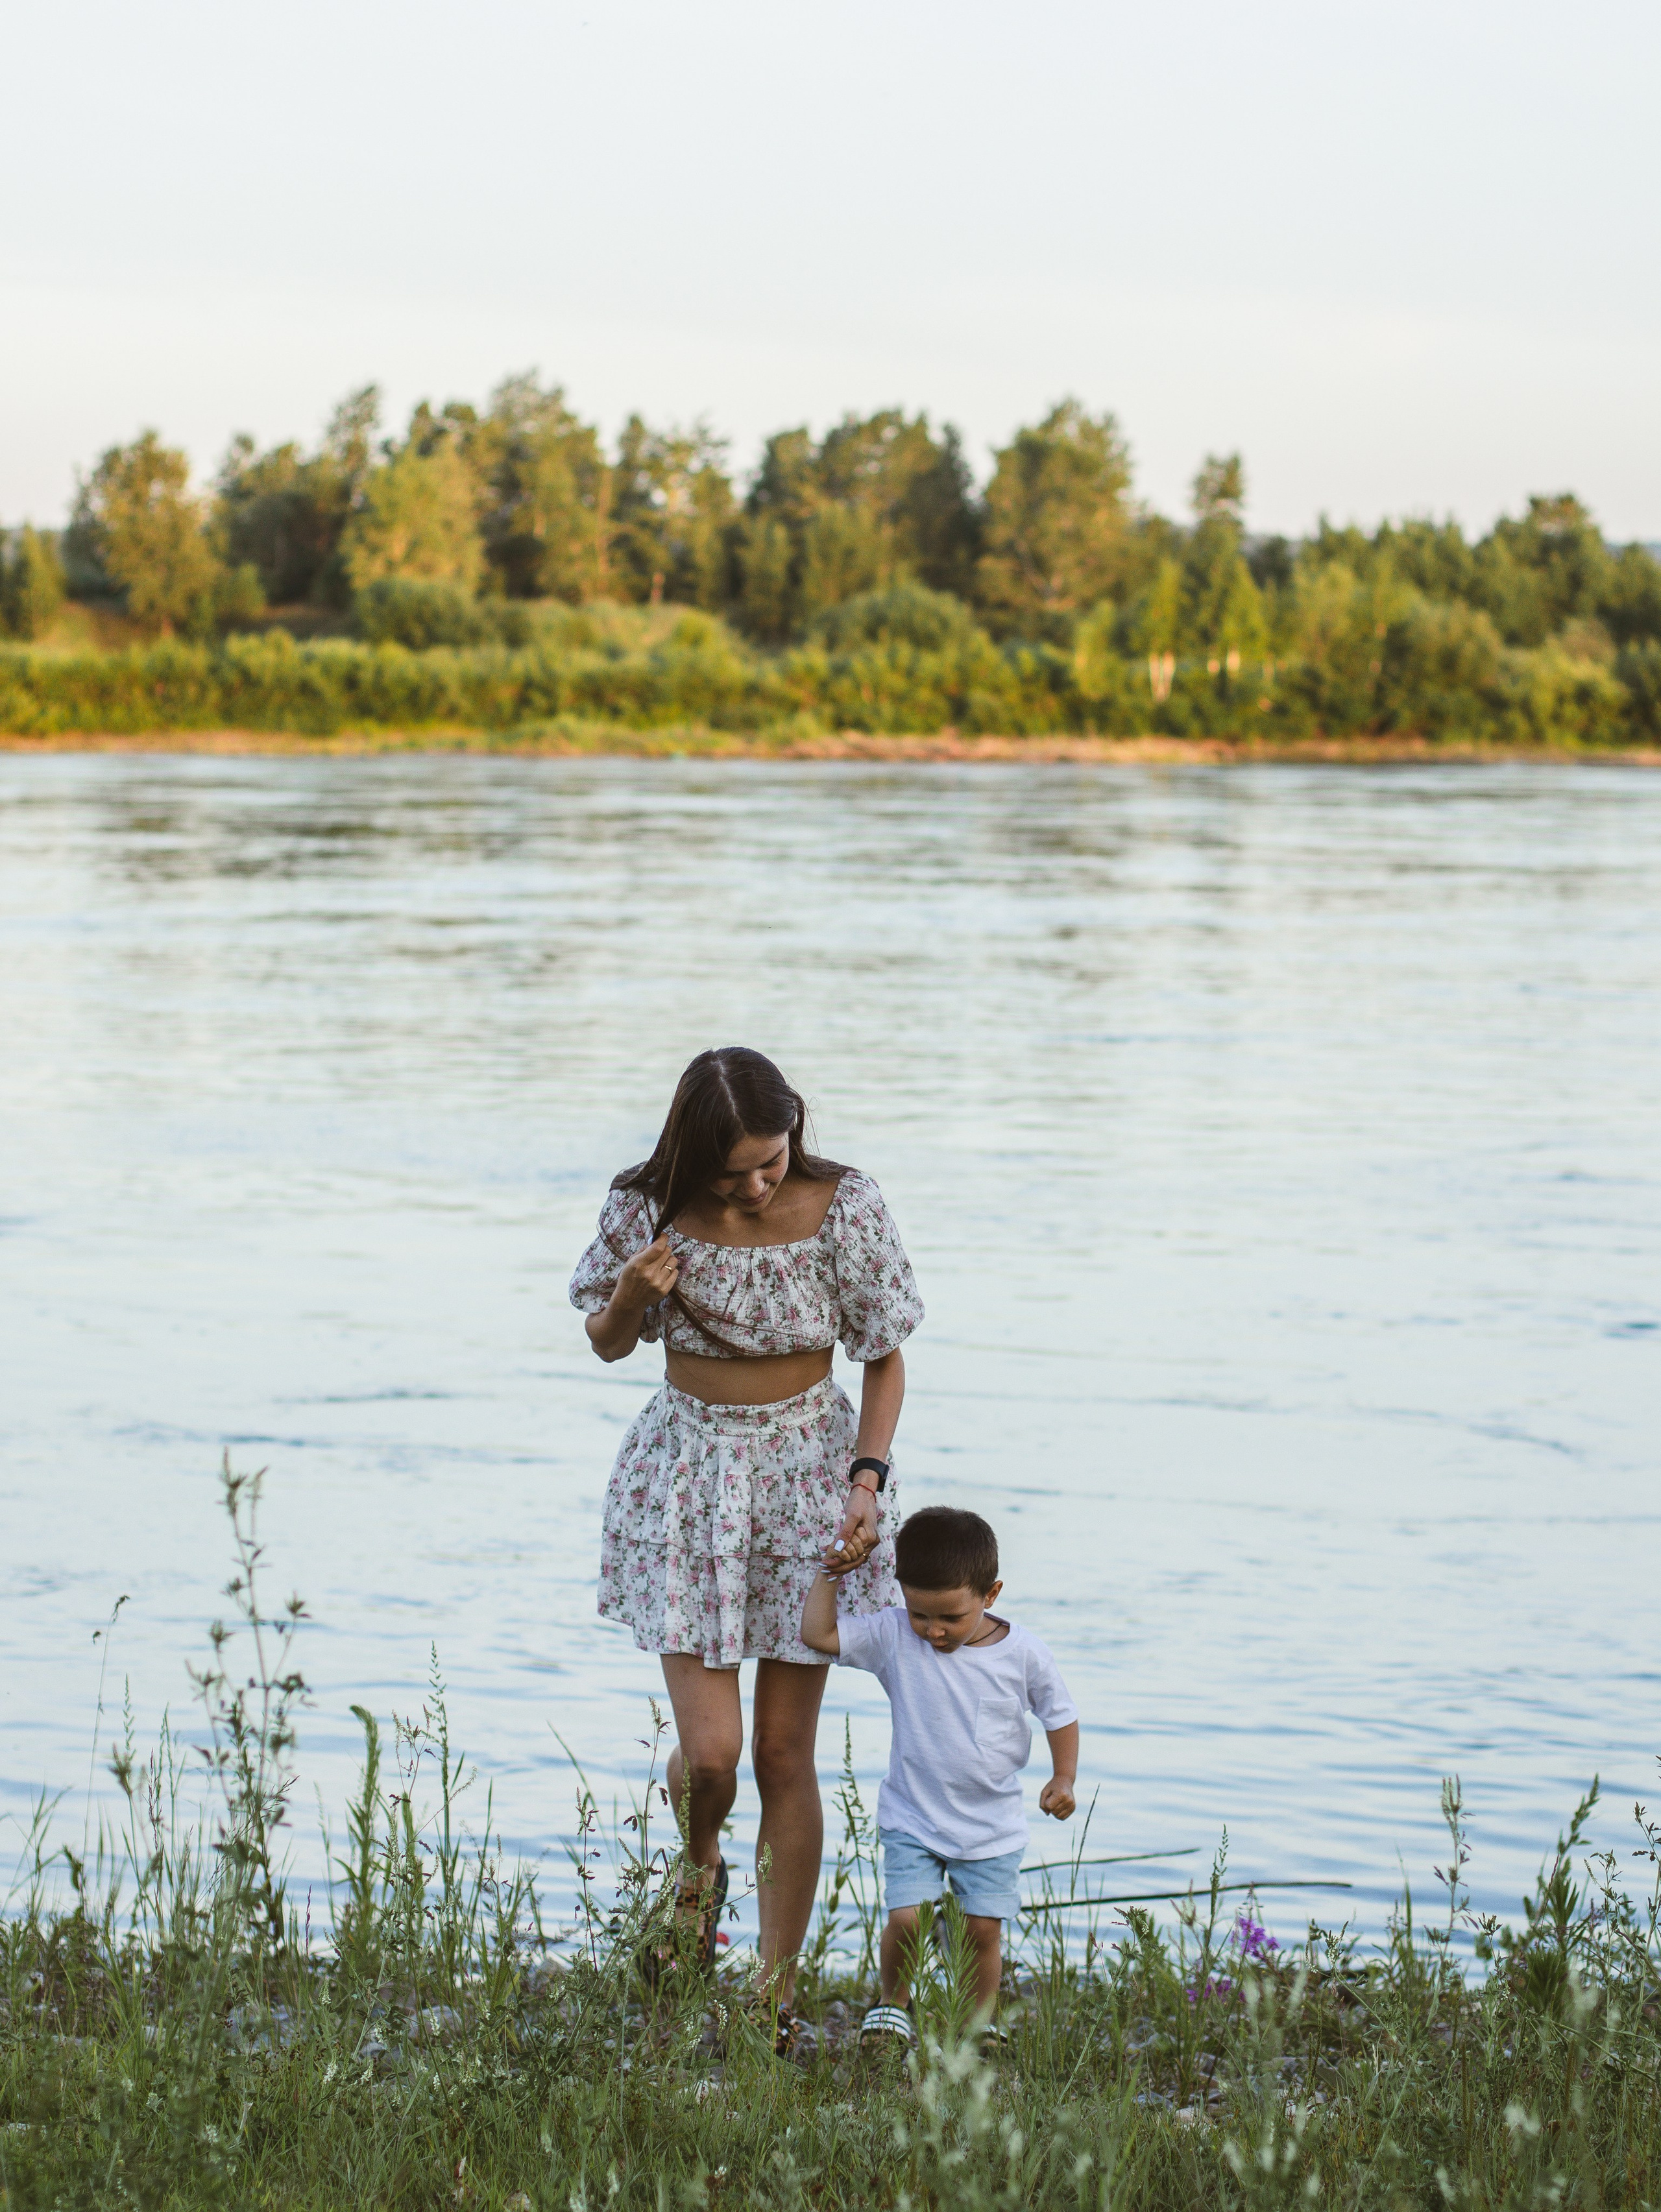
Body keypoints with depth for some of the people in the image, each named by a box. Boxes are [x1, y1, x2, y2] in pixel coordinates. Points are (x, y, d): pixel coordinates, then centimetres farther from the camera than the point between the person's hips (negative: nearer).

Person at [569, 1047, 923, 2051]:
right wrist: (631, 1297, -18)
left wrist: (868, 1480, -14)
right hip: (688, 1475, 0)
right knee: (710, 1750, -8)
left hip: (809, 1467, 0)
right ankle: (699, 1865, 29)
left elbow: (884, 1358, -2)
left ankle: (780, 1994, 14)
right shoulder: (650, 1208, -11)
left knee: (785, 1751, 1)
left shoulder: (844, 1205, -13)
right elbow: (609, 1344, 5)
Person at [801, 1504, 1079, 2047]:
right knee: (907, 1919, -10)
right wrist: (829, 1577, -18)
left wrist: (1064, 1780, -5)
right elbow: (818, 1633, -12)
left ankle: (981, 2022, 21)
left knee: (983, 1929, 1)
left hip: (992, 1827, 0)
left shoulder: (1022, 1654, -10)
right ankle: (893, 2002, 17)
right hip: (913, 1820, 0)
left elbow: (1060, 1715, 3)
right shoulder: (893, 1638, -10)